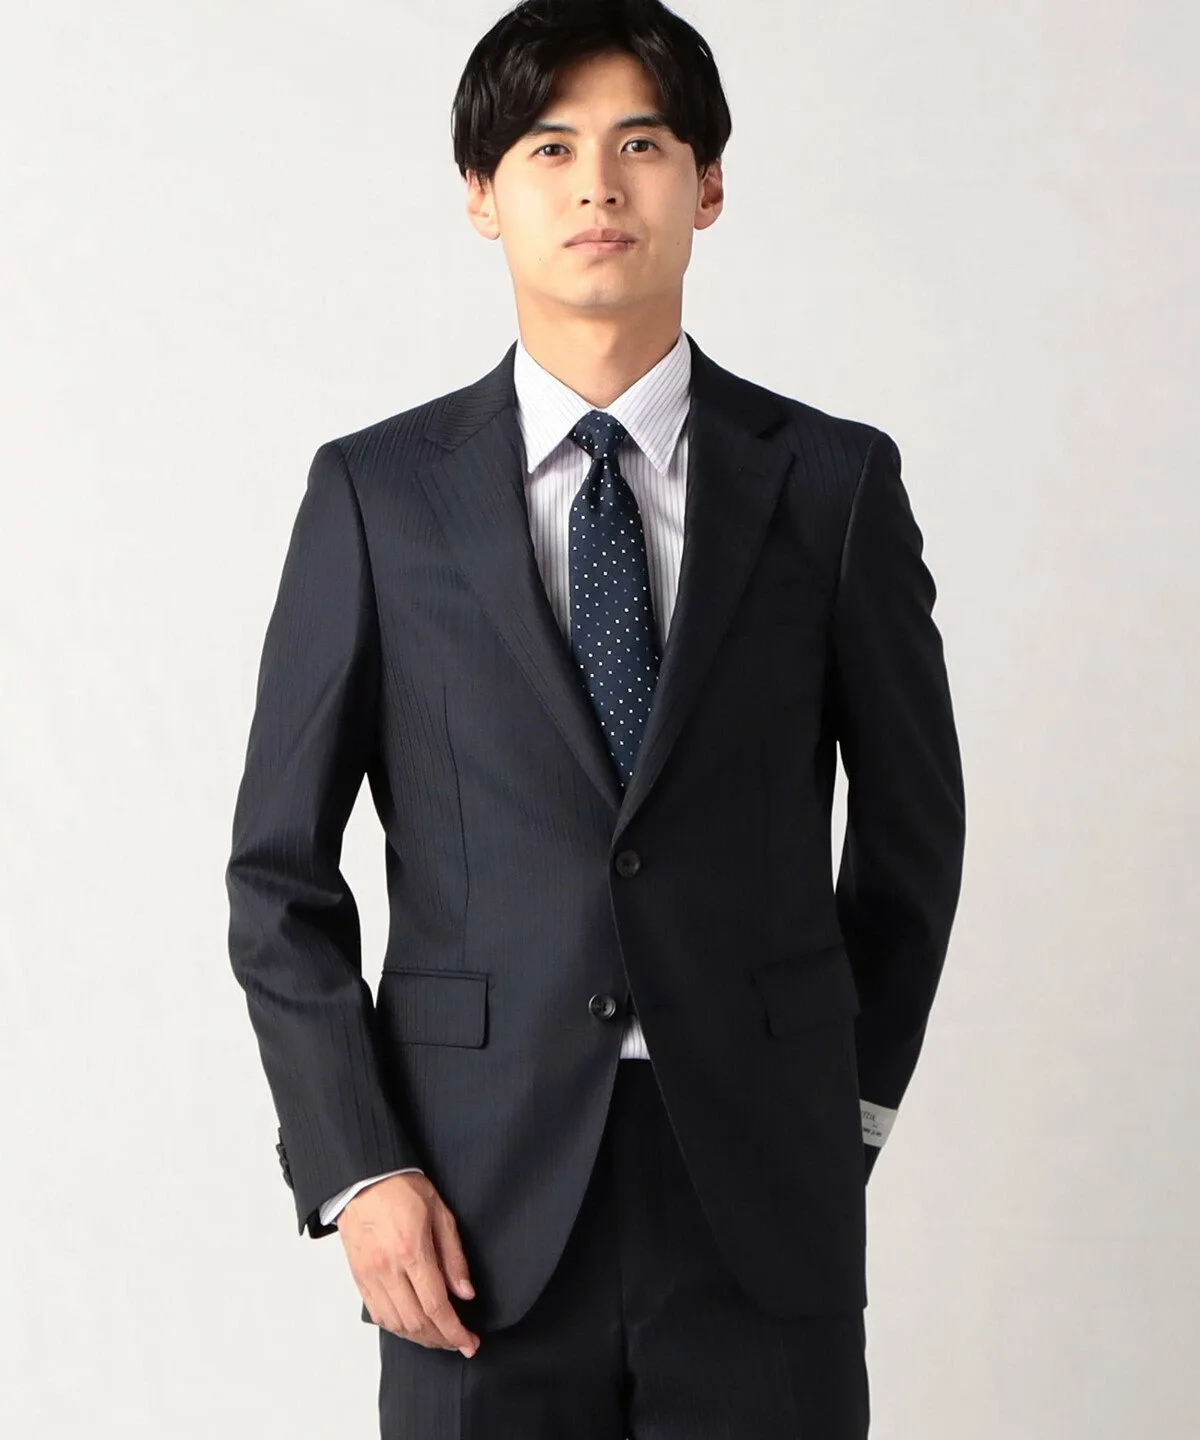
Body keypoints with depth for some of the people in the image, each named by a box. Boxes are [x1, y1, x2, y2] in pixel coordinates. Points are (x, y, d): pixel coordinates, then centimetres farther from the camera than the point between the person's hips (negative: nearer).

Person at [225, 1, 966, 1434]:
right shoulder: (377, 493, 2)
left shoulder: (833, 482, 3)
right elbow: (280, 871, 3)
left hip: (763, 1206, 1)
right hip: (477, 1213, 0)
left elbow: (911, 826, 13)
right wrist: (355, 1172, -4)